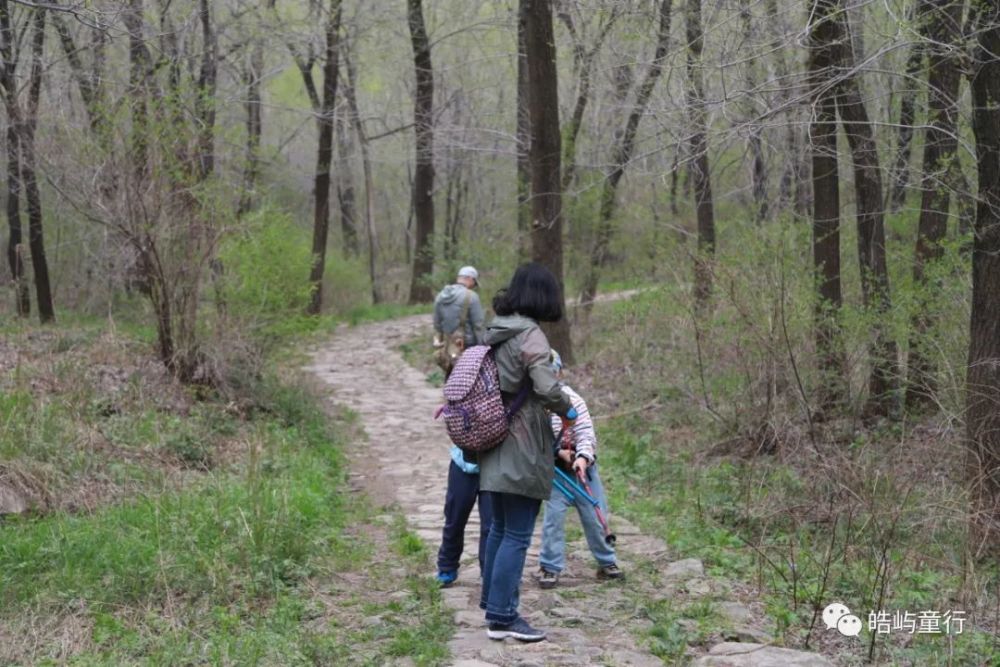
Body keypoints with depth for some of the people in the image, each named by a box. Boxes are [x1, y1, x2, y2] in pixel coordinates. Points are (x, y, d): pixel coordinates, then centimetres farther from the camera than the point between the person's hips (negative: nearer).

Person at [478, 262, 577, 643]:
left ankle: (493, 601, 32)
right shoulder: (530, 335, -16)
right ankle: (502, 617, 0)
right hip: (521, 451, -9)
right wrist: (567, 412, -5)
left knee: (500, 529, 20)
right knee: (517, 536, -3)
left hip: (496, 446, 9)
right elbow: (548, 390, -23)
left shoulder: (496, 331, 10)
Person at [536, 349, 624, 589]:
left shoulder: (572, 398, -6)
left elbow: (586, 432, -11)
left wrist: (583, 457, -27)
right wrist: (558, 452, -21)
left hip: (581, 464, 2)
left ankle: (606, 563, 21)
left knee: (595, 515, 7)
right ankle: (550, 567, 3)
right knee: (554, 514, -9)